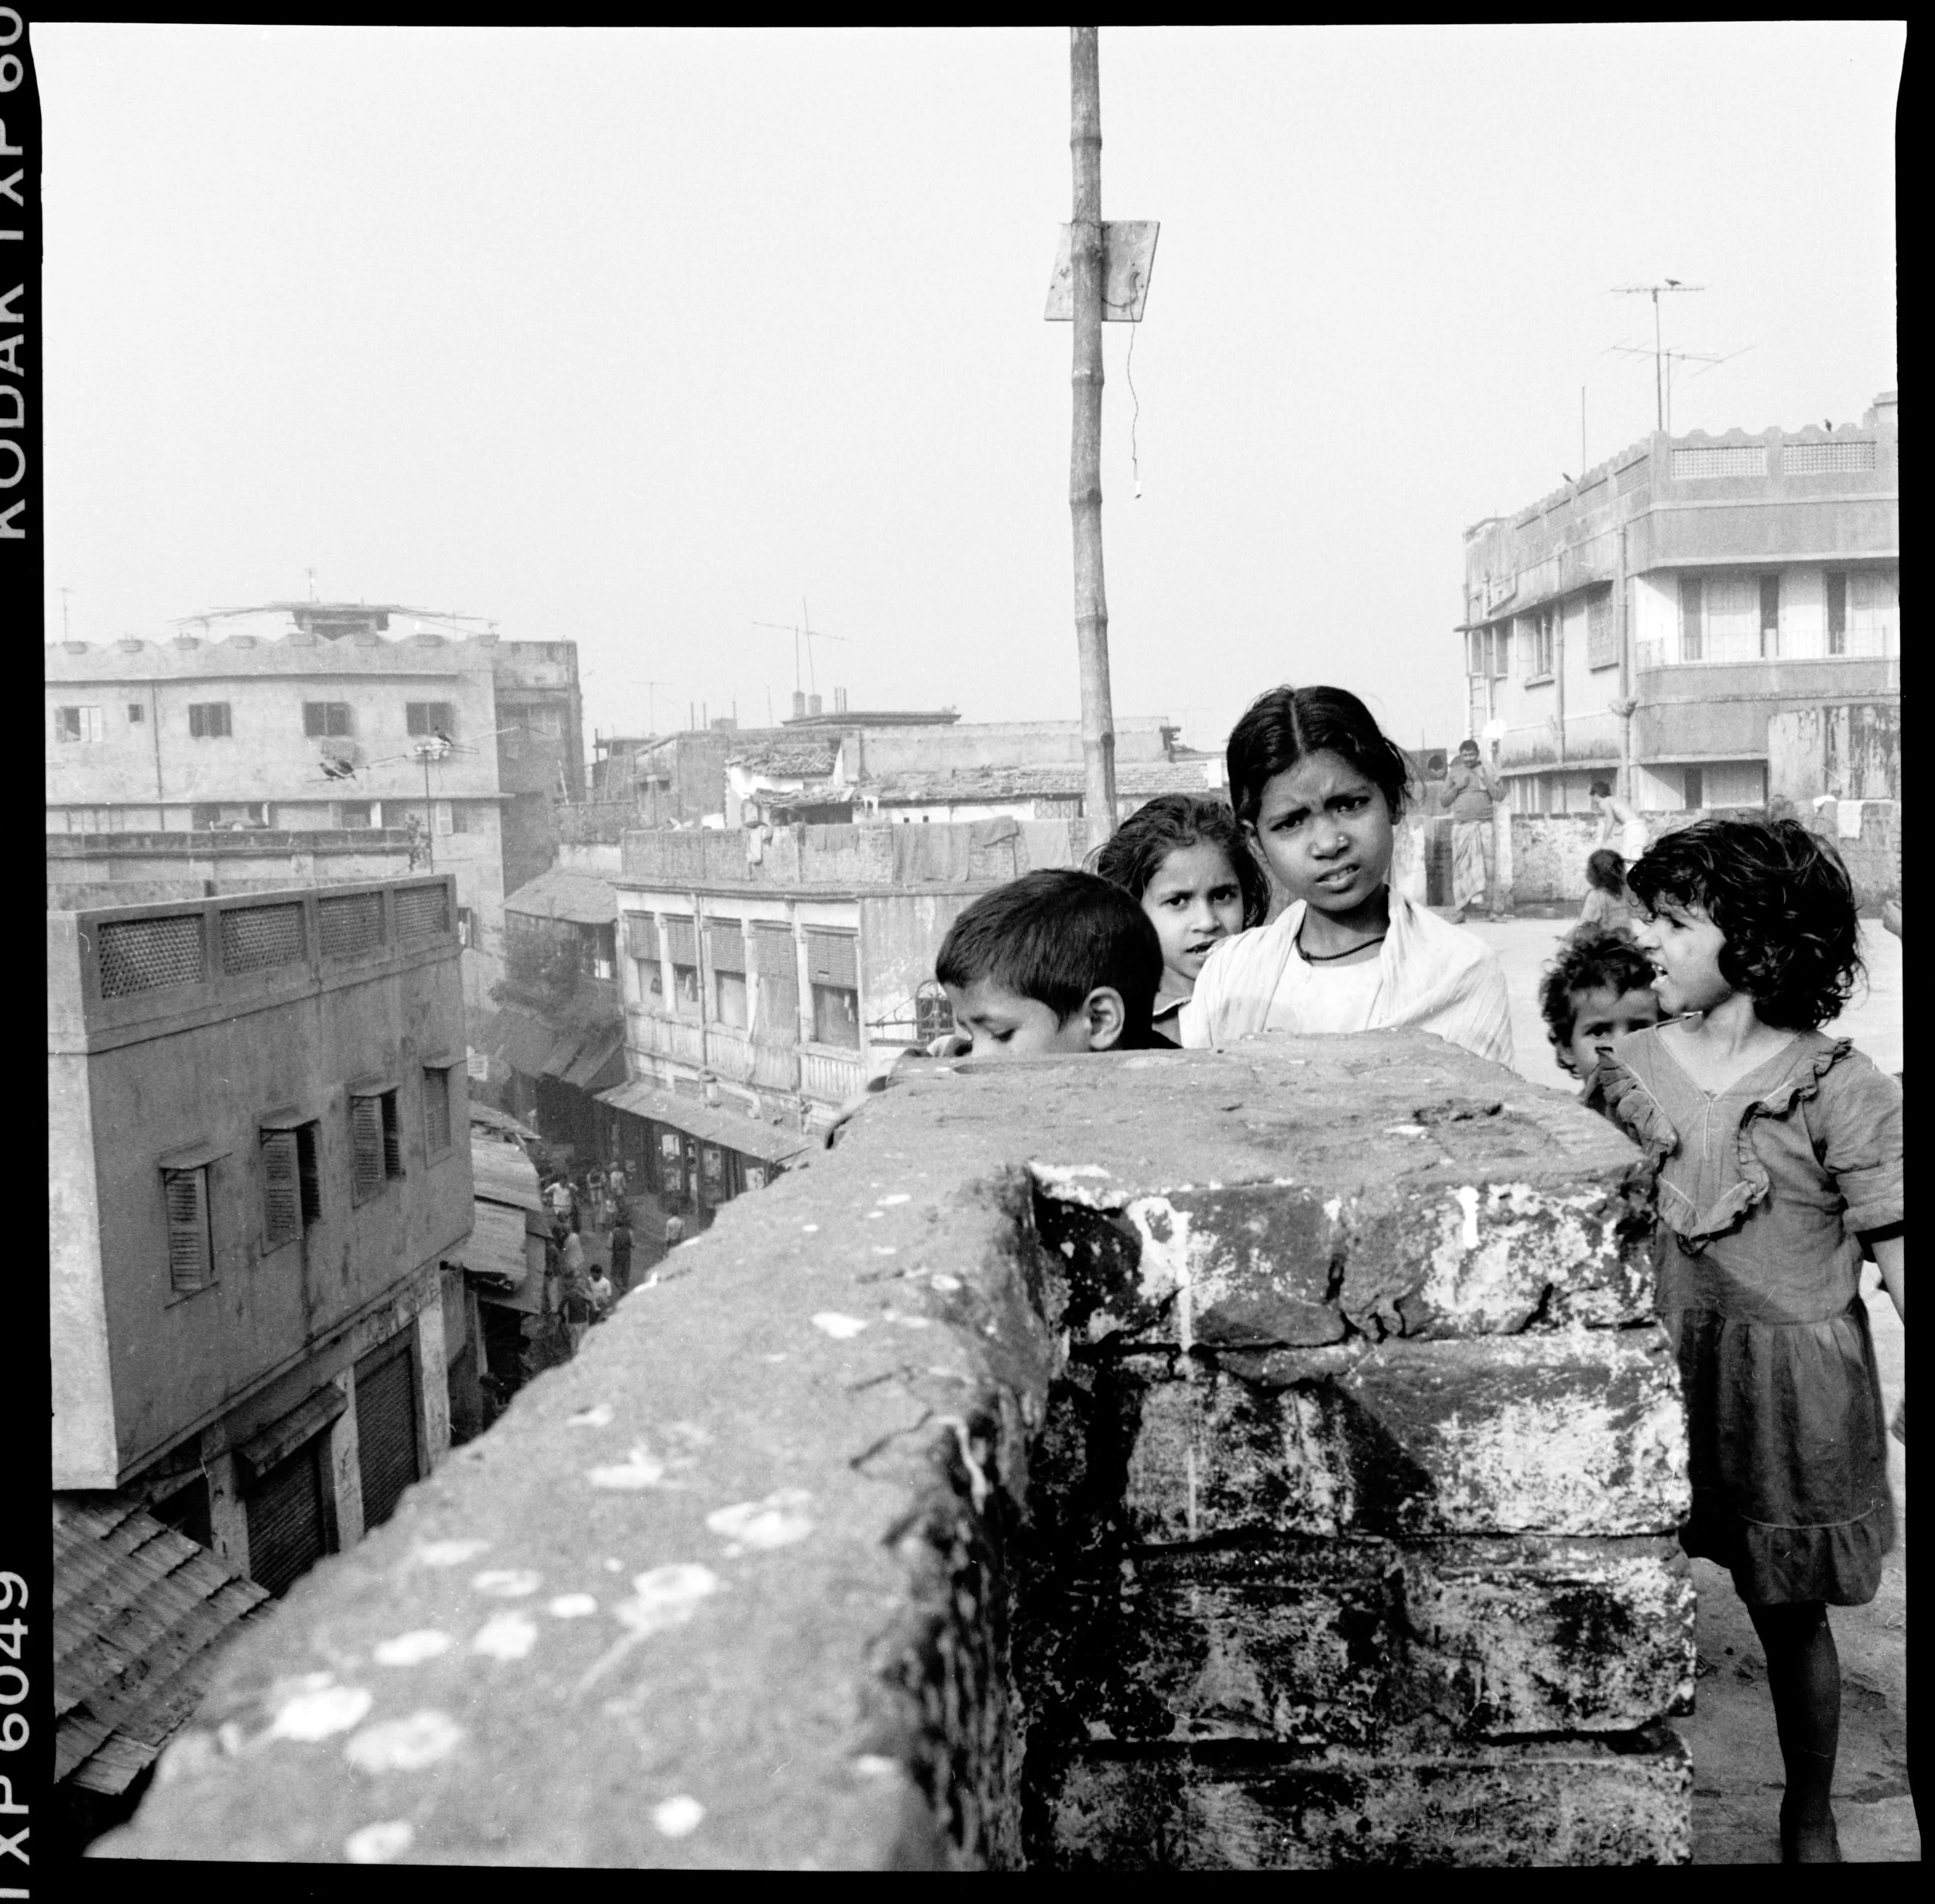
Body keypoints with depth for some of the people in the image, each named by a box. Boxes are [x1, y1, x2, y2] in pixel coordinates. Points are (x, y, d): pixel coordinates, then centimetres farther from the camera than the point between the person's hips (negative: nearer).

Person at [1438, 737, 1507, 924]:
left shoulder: (1488, 772, 8)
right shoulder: (1454, 773, 10)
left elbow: (1500, 796, 0)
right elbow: (1443, 801, 10)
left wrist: (1485, 779, -10)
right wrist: (1458, 787, -4)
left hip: (1484, 825, -1)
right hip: (1461, 826, 1)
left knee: (1488, 866, -6)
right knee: (1461, 867, -2)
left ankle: (1492, 909, -3)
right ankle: (1458, 912, 0)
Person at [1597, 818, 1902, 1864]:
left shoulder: (1839, 1089, -12)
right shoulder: (1628, 1070, 0)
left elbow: (1894, 1246, -10)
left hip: (1787, 1386, -3)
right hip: (1655, 1375, 3)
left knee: (1790, 1614, 12)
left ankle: (1810, 1821, 35)